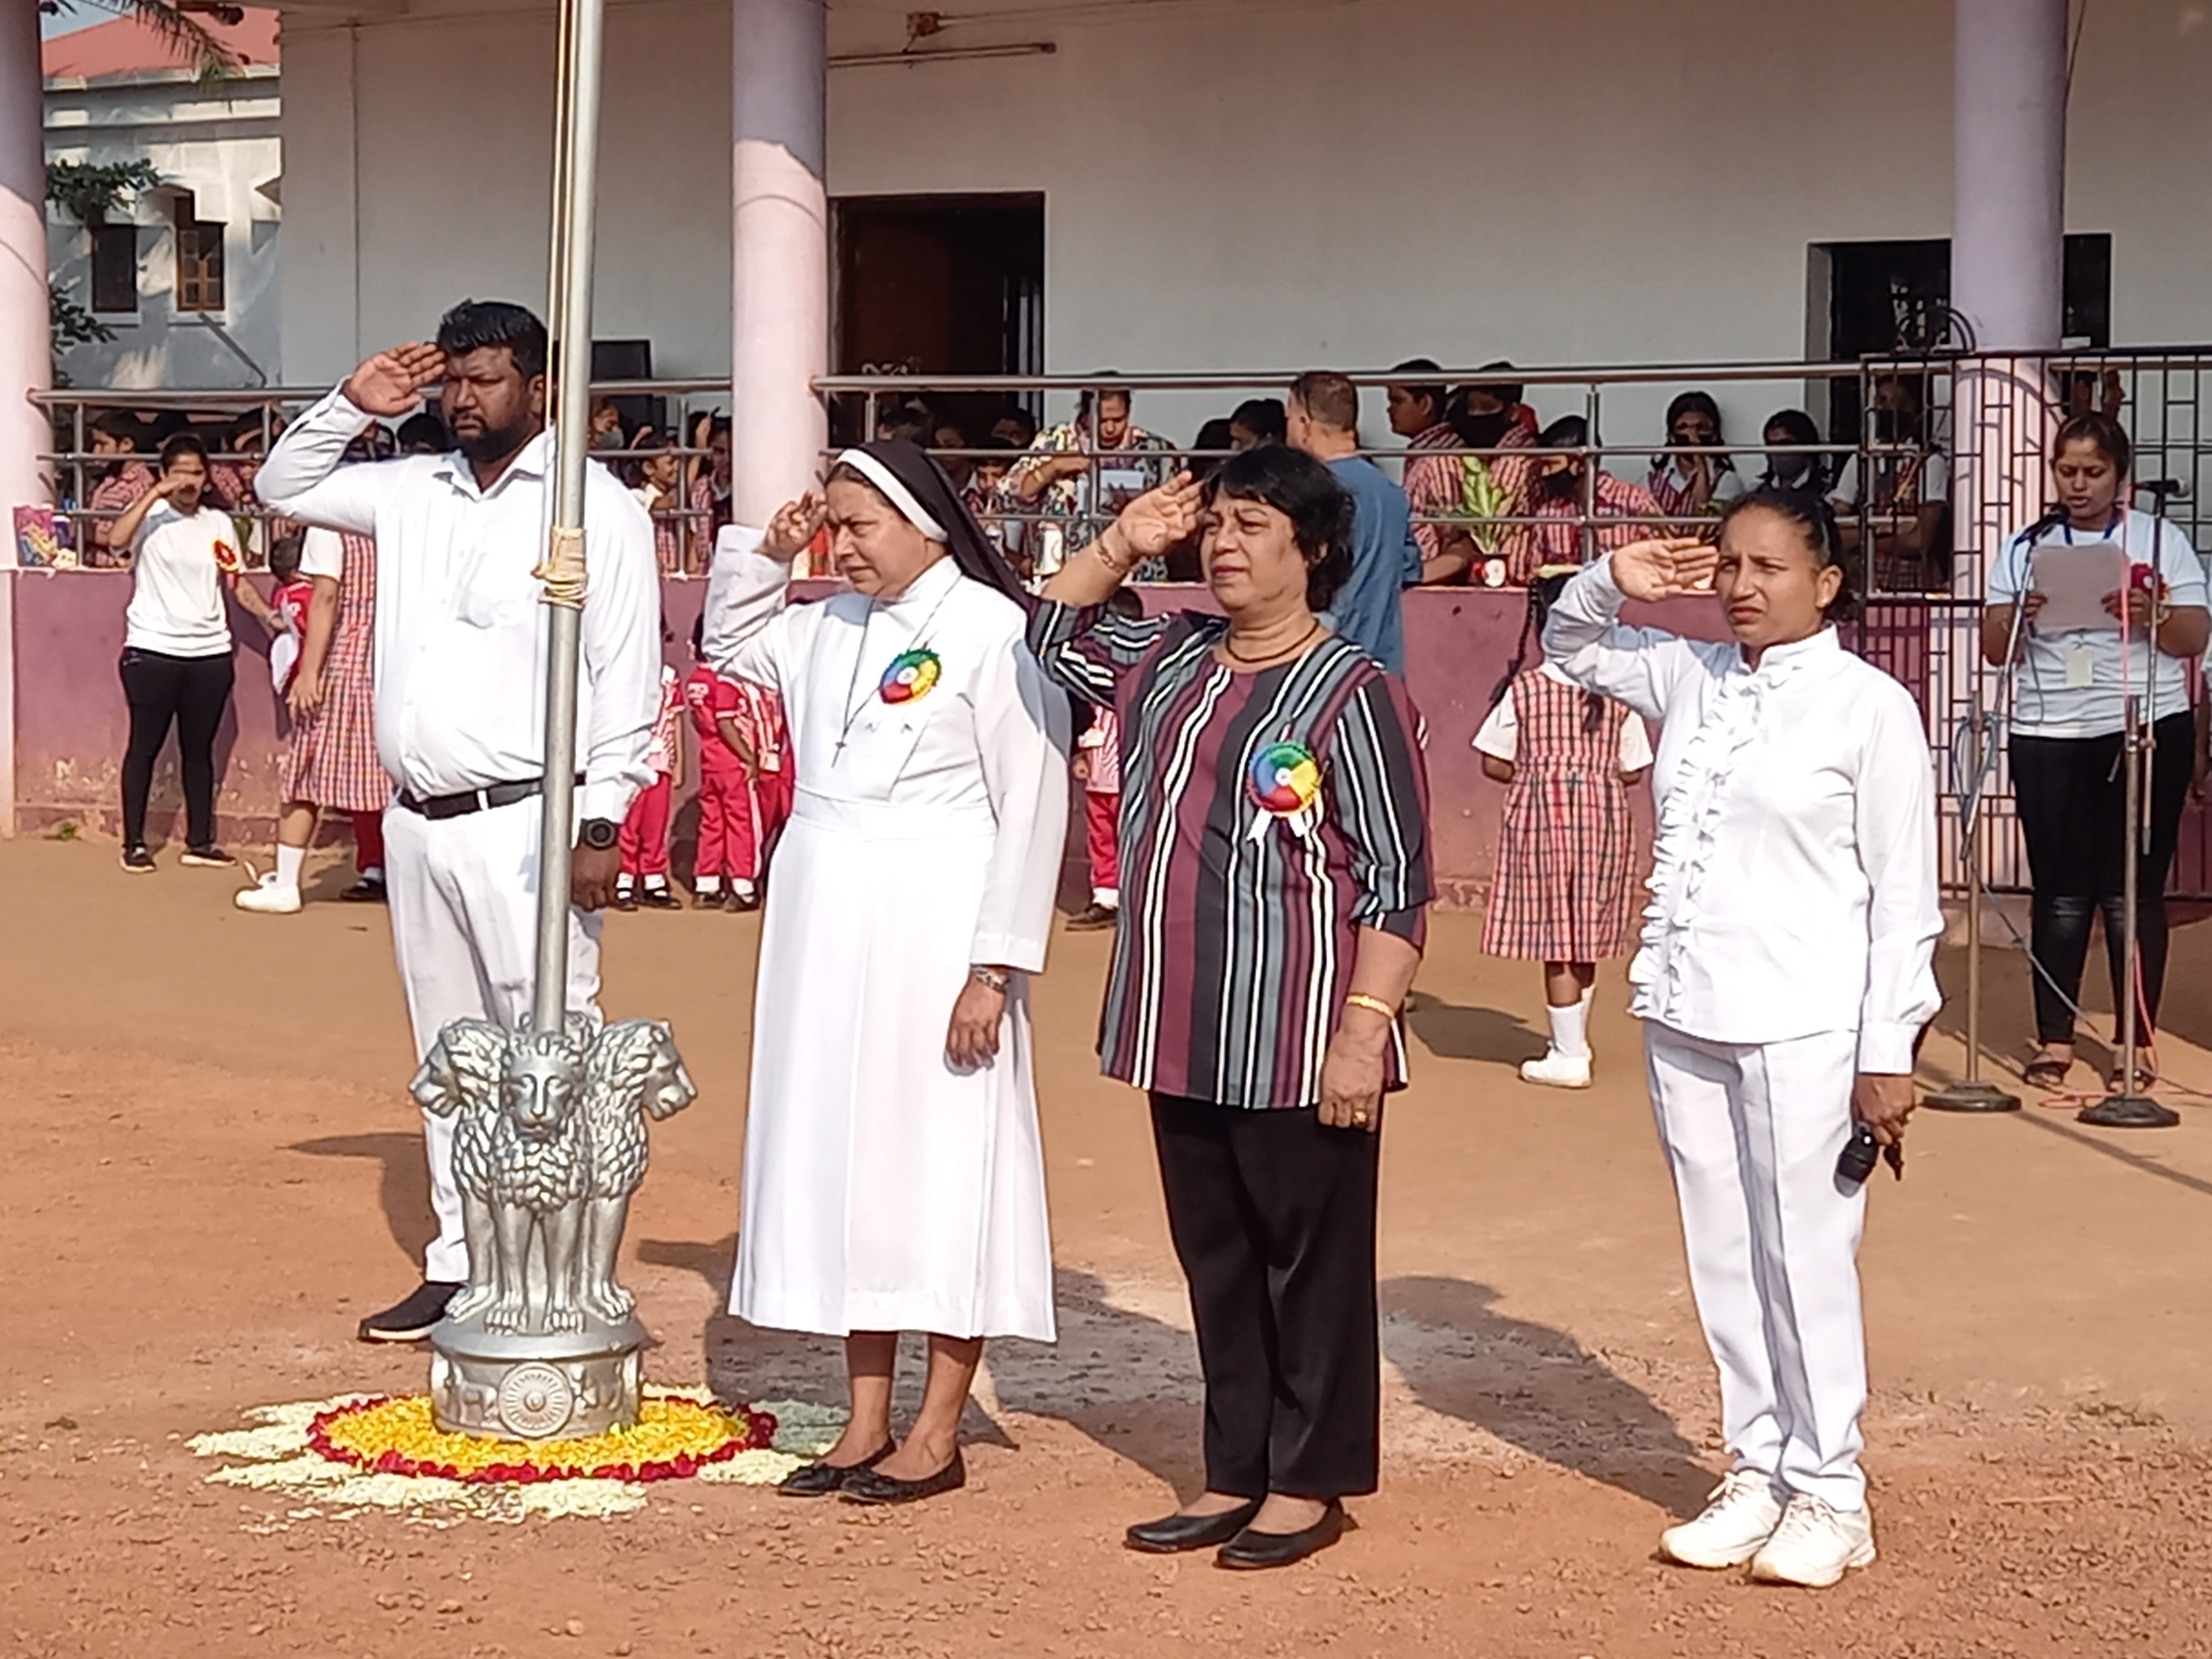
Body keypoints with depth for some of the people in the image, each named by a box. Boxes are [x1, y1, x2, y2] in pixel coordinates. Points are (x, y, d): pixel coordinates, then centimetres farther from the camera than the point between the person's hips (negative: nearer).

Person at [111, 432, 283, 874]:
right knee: (145, 746, 2)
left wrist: (267, 615, -6)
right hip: (152, 650, -4)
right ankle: (134, 844, 9)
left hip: (210, 653, 4)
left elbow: (237, 582, 9)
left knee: (199, 749, 11)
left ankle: (199, 842, 18)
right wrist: (156, 493, -23)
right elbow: (116, 538, -23)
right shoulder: (150, 515, -3)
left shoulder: (218, 523, 9)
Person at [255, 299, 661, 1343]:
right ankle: (458, 1266, 21)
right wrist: (352, 407, 9)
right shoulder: (413, 491, 12)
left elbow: (628, 683, -8)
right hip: (419, 823, 7)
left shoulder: (596, 508, -5)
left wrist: (599, 826, -14)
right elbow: (285, 486, 26)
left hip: (525, 824, -7)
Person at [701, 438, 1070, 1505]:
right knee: (840, 1163, 10)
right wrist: (764, 551, 12)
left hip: (933, 937, -8)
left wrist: (996, 970, -17)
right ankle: (866, 1425, 19)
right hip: (824, 935, 8)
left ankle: (937, 1437, 8)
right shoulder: (829, 628, 11)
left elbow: (1031, 813, -13)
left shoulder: (994, 632, -11)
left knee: (941, 1172, -1)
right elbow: (729, 644, 31)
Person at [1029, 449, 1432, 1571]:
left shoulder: (1354, 694, -10)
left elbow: (1398, 883, -13)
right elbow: (1056, 638, 29)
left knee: (1313, 1262, 4)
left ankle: (1310, 1484, 15)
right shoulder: (1169, 660, 11)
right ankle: (1235, 1474, 25)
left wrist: (1364, 1028, -19)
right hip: (1182, 1033, 7)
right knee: (1215, 1259, 14)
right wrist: (1122, 545, 13)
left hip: (1299, 1043, -7)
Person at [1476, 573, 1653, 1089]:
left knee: (1558, 945, 2)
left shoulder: (1522, 689, -8)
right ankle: (1574, 1041, 30)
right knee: (1584, 942, 16)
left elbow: (1495, 763, -3)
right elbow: (1632, 770, 3)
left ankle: (1569, 1056, 4)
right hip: (1604, 816, 3)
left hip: (1542, 815, -3)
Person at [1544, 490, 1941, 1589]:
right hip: (1684, 1014, 6)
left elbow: (1904, 894, -7)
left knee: (1804, 1256, -1)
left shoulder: (1870, 707, -7)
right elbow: (1569, 644, 28)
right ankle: (1757, 1472, 22)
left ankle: (1828, 1492, 11)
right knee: (1722, 1256, 11)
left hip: (1802, 1027, -6)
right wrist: (1613, 583, 6)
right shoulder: (1690, 679, 10)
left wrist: (1887, 1054, -10)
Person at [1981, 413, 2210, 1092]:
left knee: (2135, 891, -1)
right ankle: (2054, 1039, 10)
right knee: (2060, 894, 2)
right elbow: (1995, 649, 9)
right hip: (2048, 737, 2)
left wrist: (2151, 615, -20)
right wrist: (2020, 618, -13)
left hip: (2147, 730, -1)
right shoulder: (2026, 548, 11)